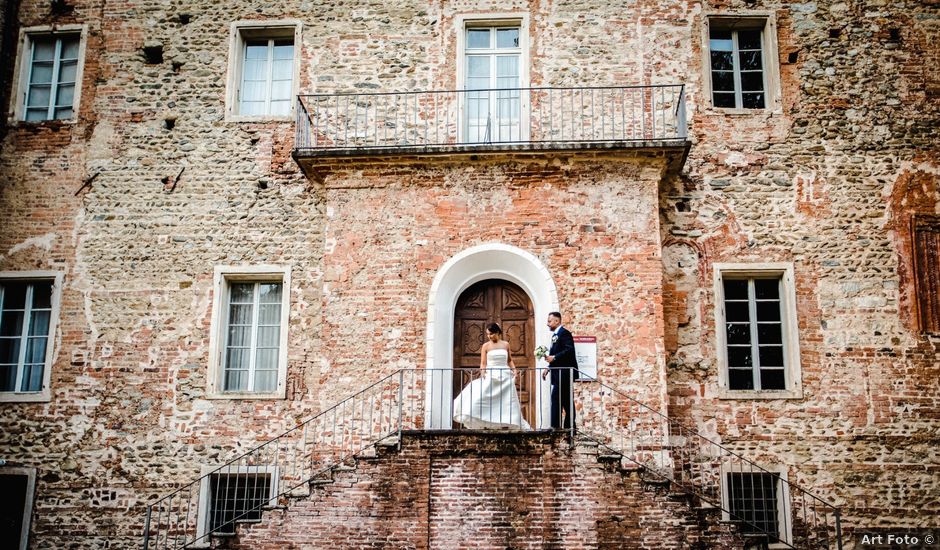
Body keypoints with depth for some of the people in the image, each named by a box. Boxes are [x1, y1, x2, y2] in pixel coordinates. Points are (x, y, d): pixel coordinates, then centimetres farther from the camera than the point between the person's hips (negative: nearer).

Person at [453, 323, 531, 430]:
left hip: (505, 377, 2)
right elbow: (483, 363, -1)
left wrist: (514, 369, 0)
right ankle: (485, 426, -11)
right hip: (490, 377, -2)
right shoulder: (486, 346, 3)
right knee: (485, 402, -14)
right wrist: (482, 372, -19)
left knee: (506, 404, 1)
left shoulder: (505, 344, 8)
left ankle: (506, 427, 5)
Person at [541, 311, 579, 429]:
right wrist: (548, 369, 14)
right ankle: (569, 426, 14)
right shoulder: (555, 335, 19)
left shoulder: (564, 333, -10)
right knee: (566, 400, 10)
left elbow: (569, 350, -22)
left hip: (564, 372, -10)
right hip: (559, 373, 10)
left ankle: (556, 425, -14)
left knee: (556, 398, -13)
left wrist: (554, 357, -22)